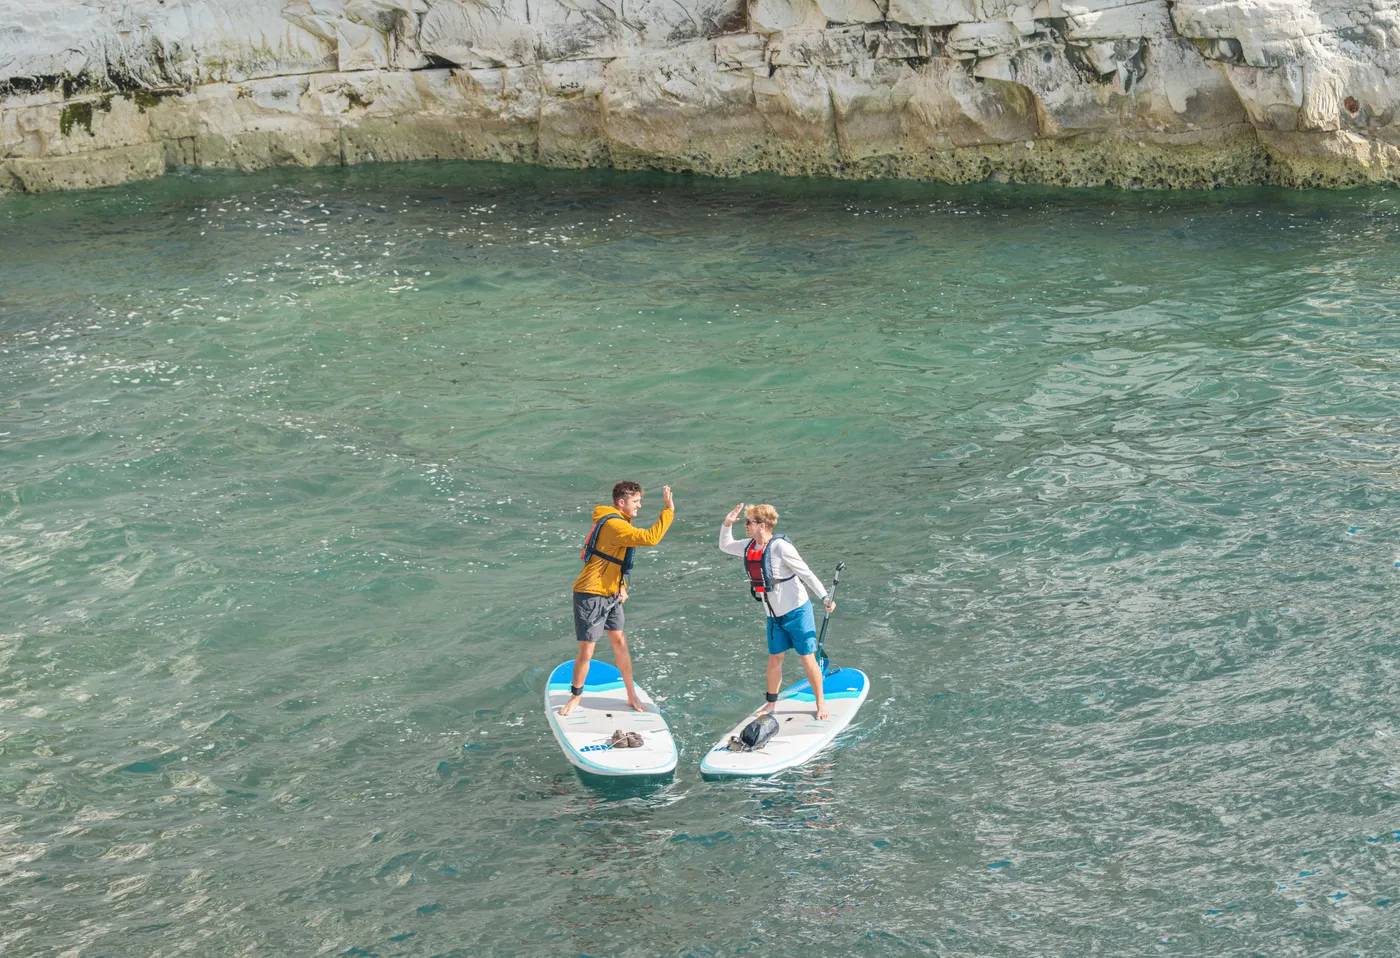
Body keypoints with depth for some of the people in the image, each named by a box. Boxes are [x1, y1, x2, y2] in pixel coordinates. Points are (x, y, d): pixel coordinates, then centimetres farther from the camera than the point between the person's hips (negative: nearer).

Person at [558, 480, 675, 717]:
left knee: (620, 643, 11)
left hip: (610, 594, 10)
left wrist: (621, 587, 11)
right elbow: (651, 537, -33)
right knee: (586, 651, -1)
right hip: (591, 595, -10)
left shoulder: (619, 522, 10)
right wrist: (668, 510, -30)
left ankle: (632, 696, 20)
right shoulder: (613, 525, -23)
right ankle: (575, 697, 17)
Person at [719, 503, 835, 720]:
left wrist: (825, 596, -19)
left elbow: (806, 573, -17)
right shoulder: (749, 546, 1)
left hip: (797, 612, -6)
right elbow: (725, 546, 21)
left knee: (808, 659, 1)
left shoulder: (780, 547, -21)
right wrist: (727, 524, 4)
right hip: (774, 615, 6)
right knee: (774, 659, 12)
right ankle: (771, 702, 27)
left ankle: (821, 704, 14)